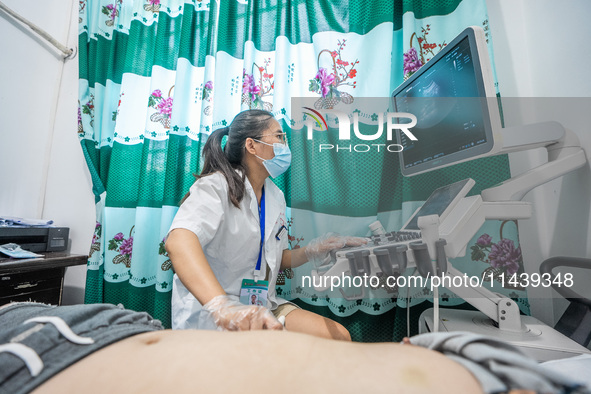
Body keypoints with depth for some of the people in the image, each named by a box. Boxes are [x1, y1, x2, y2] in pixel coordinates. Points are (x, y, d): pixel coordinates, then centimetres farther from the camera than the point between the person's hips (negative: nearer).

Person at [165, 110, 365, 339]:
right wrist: (221, 305, -51)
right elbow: (178, 241, -35)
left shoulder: (276, 196, 9)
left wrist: (316, 250, -5)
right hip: (208, 316, -7)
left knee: (339, 336, -6)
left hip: (261, 307, 7)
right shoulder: (216, 186, -15)